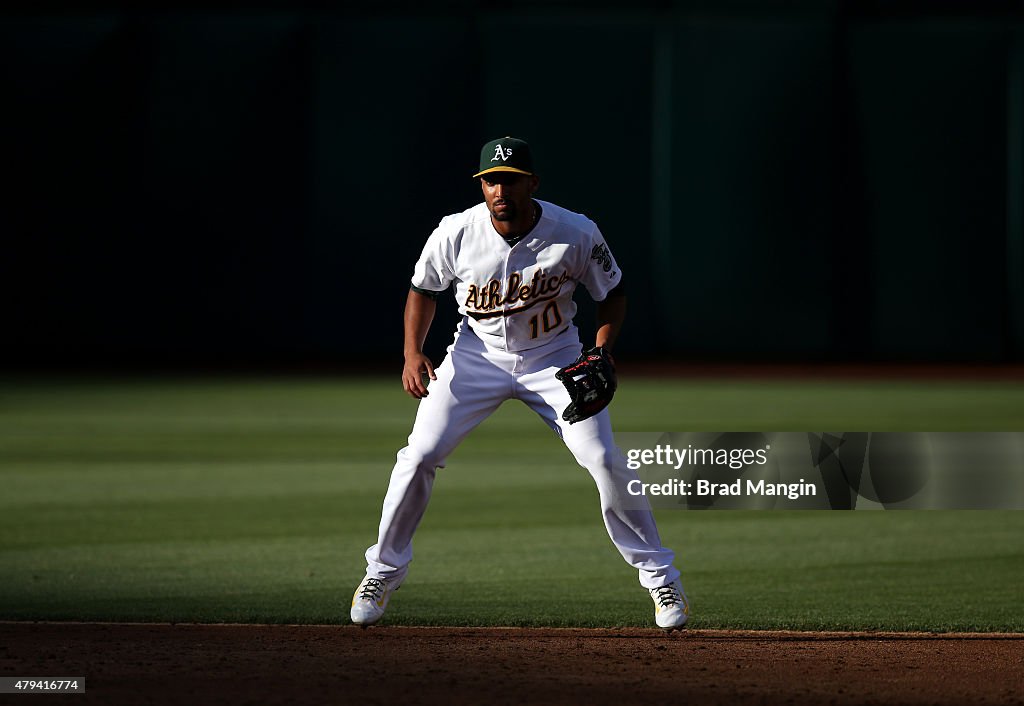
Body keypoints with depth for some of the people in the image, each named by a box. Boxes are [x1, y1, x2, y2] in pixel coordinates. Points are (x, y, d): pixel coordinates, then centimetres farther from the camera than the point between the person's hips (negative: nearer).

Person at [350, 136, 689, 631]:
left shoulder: (576, 234, -21)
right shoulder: (455, 234, -18)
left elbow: (613, 293, -5)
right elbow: (424, 289, 1)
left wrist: (601, 352, -21)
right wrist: (412, 353, -13)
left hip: (554, 359, -1)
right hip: (478, 355, 1)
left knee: (603, 459, -13)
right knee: (420, 455, -10)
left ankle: (660, 576, 3)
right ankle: (383, 570, 10)